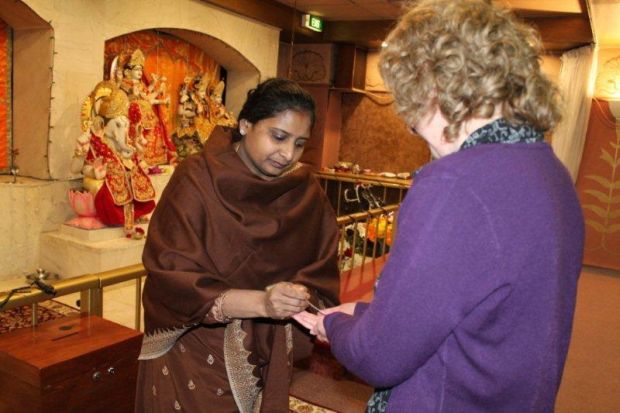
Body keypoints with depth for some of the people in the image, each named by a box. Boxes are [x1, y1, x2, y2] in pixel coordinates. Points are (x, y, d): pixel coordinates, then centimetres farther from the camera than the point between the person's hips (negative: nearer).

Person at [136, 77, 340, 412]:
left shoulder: (306, 191, -3)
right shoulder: (196, 180, -15)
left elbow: (319, 277, -5)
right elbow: (173, 279, -22)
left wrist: (302, 302, -27)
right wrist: (261, 302, -34)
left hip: (265, 362, 4)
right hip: (193, 361, -3)